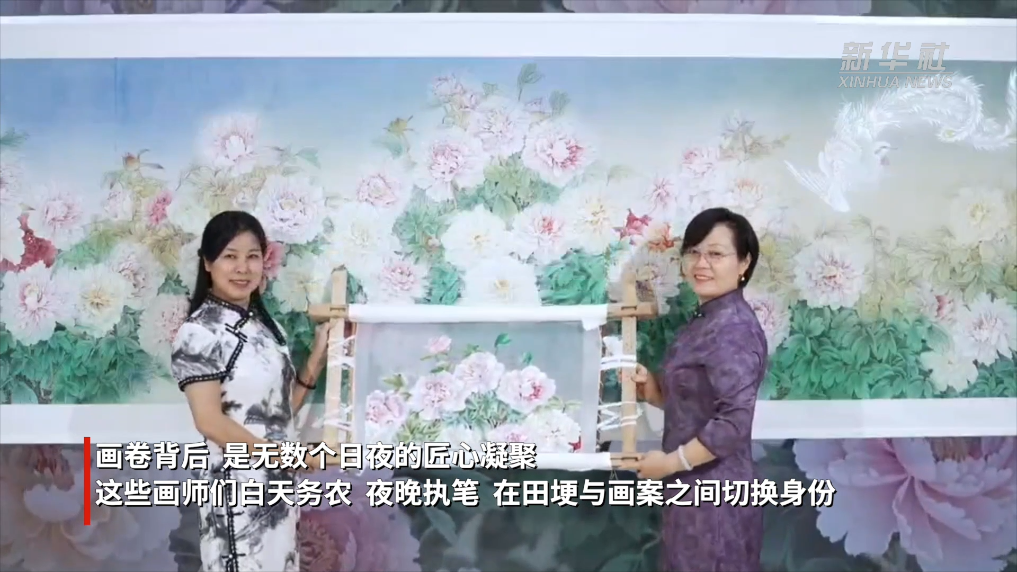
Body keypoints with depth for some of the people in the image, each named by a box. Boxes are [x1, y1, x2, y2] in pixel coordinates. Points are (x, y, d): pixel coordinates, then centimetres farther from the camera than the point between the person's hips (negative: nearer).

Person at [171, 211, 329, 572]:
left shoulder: (264, 324, 9)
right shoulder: (199, 332, -13)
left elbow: (282, 407, 8)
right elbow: (210, 422, -18)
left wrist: (319, 355, 1)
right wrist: (285, 456, -16)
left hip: (277, 484, 7)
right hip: (238, 486, -7)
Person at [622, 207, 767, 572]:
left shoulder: (732, 328, -20)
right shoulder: (707, 321, 10)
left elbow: (735, 422, -26)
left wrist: (672, 461, -18)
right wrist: (652, 390, -2)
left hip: (714, 490, -9)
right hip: (698, 486, 9)